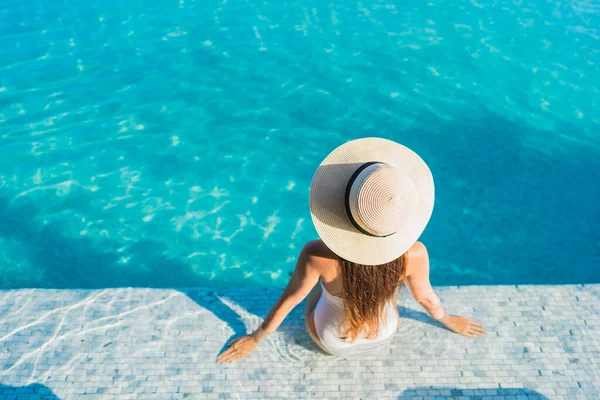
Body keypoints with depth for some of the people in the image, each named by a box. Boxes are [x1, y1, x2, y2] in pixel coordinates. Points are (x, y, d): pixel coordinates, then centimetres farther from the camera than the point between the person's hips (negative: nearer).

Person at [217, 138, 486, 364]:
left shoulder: (317, 255, -39)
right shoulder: (414, 255, -33)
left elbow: (288, 300, -22)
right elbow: (425, 298, -12)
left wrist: (255, 339, -1)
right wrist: (449, 321, 12)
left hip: (330, 342, -1)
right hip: (384, 335, 2)